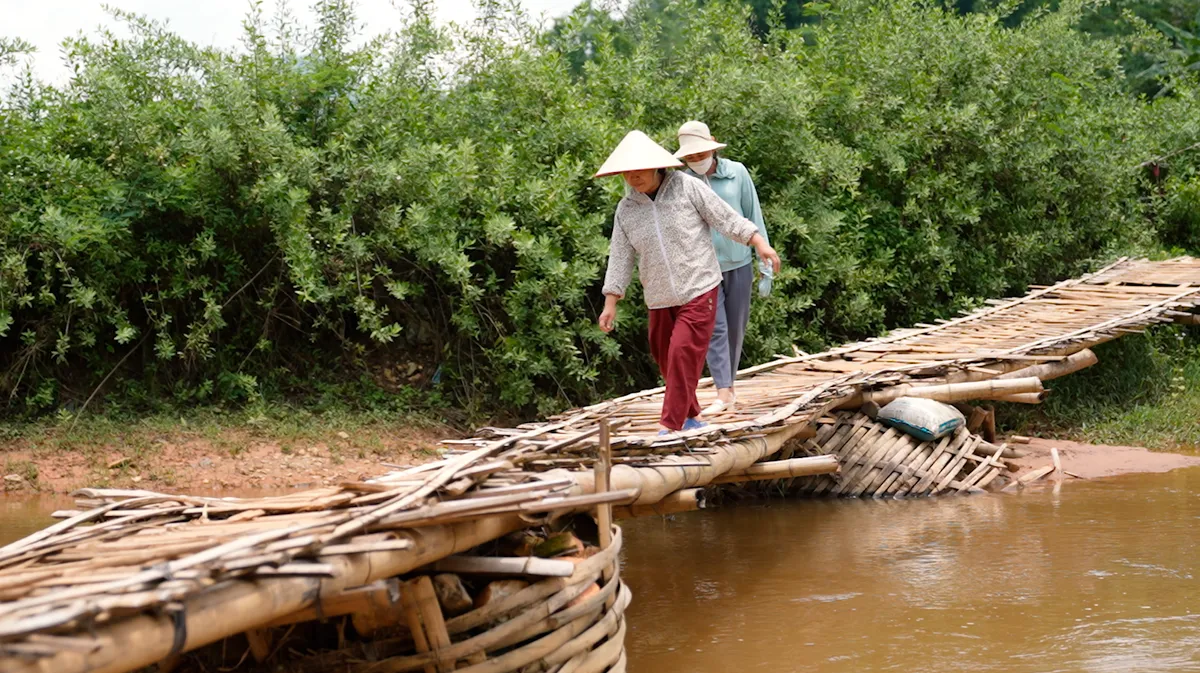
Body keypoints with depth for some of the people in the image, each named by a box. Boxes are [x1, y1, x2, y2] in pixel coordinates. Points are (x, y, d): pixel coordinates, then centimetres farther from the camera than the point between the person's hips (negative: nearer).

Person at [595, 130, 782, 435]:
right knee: (665, 358, 10)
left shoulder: (687, 187, -7)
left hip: (698, 290, -5)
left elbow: (727, 218, -5)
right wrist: (610, 303, 3)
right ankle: (691, 416, 30)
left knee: (683, 354, -15)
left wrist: (759, 242, -12)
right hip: (660, 298, 5)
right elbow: (620, 257, 6)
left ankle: (670, 427, -12)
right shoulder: (626, 209, 3)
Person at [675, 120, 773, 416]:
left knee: (736, 328, 8)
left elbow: (754, 217, 1)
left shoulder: (737, 173, -3)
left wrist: (766, 264, 0)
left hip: (738, 264, 1)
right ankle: (723, 393, -14)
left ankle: (729, 384, 23)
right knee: (714, 328, -10)